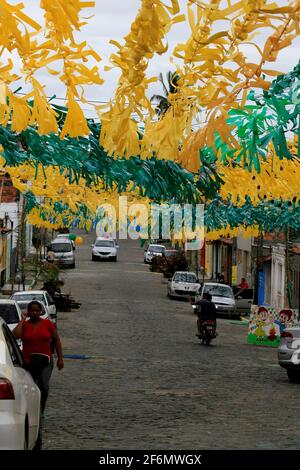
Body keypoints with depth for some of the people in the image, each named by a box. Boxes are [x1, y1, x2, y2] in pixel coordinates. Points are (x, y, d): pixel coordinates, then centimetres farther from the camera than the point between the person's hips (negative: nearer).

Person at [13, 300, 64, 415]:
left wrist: (60, 358, 1)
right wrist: (22, 320, -10)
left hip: (45, 360, -1)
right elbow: (14, 336, -18)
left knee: (44, 387, -16)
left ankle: (41, 411, 0)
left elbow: (57, 341, 7)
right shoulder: (24, 325, 2)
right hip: (28, 362, 1)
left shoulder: (48, 324, 3)